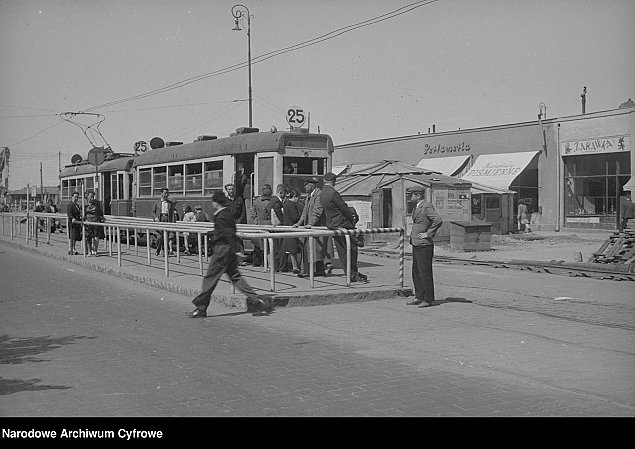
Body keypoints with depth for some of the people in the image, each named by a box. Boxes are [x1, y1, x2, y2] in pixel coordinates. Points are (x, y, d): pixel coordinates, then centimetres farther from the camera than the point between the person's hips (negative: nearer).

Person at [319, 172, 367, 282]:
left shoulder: (322, 194, 9)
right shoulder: (333, 193, -18)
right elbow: (344, 208, -14)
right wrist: (352, 220, -2)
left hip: (331, 225, 9)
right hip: (342, 224, -9)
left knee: (342, 251, 9)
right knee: (352, 248, 0)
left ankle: (351, 274, 12)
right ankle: (354, 273, 2)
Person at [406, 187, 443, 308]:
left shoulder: (427, 206, -14)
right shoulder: (416, 207, 16)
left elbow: (438, 220, -25)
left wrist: (428, 234, -19)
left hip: (424, 245, -10)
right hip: (416, 245, 10)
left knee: (425, 273, -4)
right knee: (416, 272, 13)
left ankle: (428, 299, 3)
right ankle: (419, 297, 21)